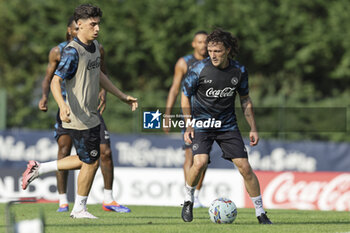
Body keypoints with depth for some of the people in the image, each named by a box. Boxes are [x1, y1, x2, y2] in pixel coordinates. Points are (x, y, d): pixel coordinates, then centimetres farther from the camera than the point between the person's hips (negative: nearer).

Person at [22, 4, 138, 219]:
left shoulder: (94, 46, 11)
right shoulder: (73, 52, -18)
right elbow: (55, 82, -24)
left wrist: (123, 96, 28)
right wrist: (62, 105, -42)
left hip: (91, 116, 9)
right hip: (79, 119, -9)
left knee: (85, 161, 16)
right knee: (91, 162, -1)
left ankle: (38, 169, 25)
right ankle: (79, 209, 15)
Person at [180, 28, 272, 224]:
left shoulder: (239, 71, -7)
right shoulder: (200, 69, -15)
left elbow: (245, 99, 8)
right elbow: (186, 95, -1)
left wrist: (253, 128, 6)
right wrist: (189, 125, -8)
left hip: (228, 125, 2)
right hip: (202, 123, -2)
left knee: (244, 167, -5)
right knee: (200, 162, -24)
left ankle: (260, 213, 7)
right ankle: (188, 200, 3)